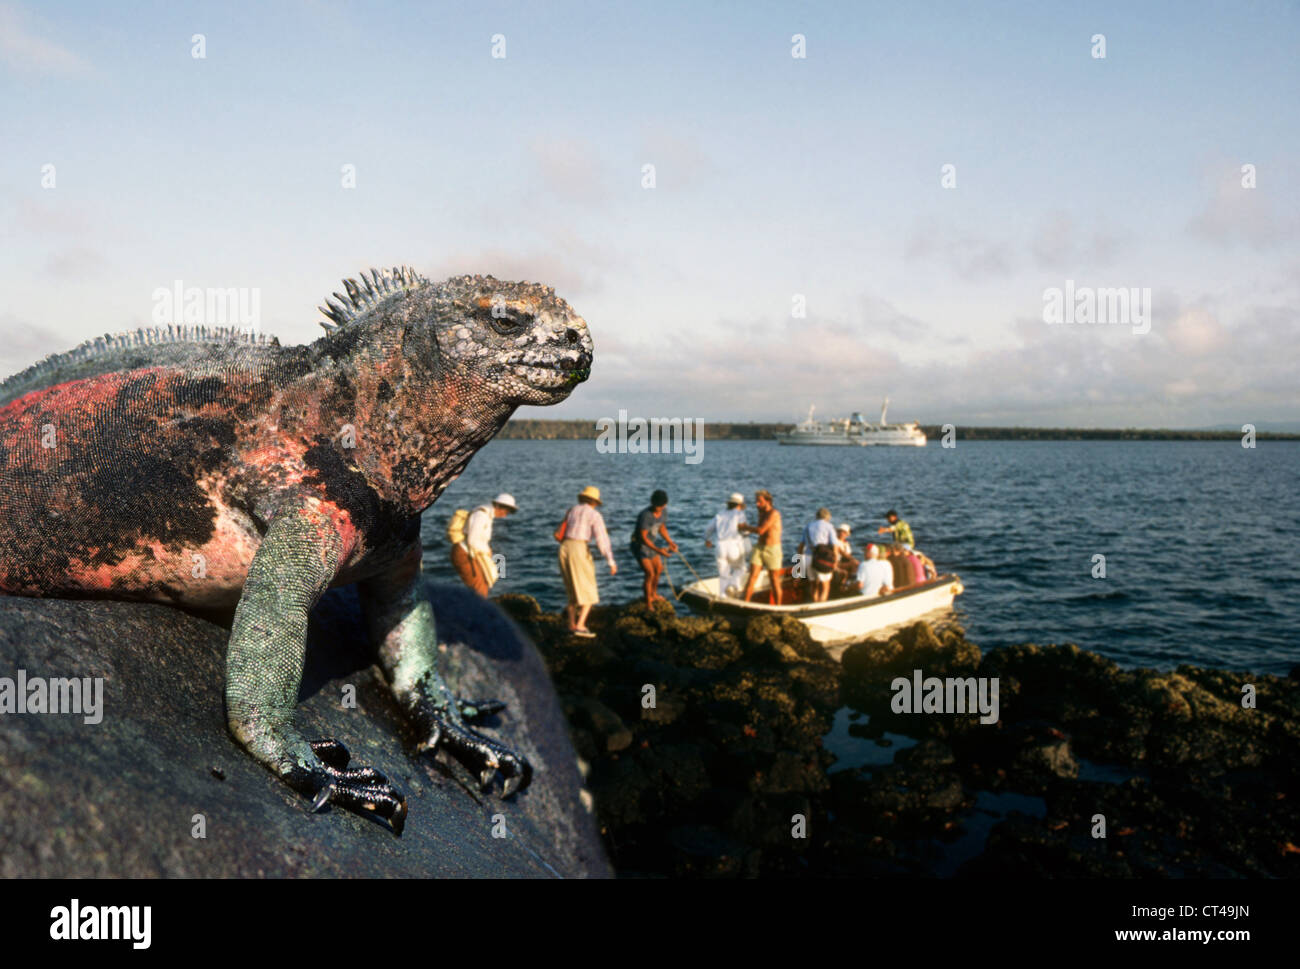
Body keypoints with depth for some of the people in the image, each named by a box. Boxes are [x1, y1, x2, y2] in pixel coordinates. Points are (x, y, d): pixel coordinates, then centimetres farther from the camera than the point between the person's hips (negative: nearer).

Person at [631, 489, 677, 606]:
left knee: (659, 569, 20)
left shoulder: (663, 513, -8)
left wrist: (670, 542, -2)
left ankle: (653, 593, 43)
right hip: (639, 545, -8)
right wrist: (658, 551, -34)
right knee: (650, 573, -15)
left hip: (649, 543, 8)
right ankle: (648, 604, -3)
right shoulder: (645, 516, -32)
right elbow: (643, 537, -29)